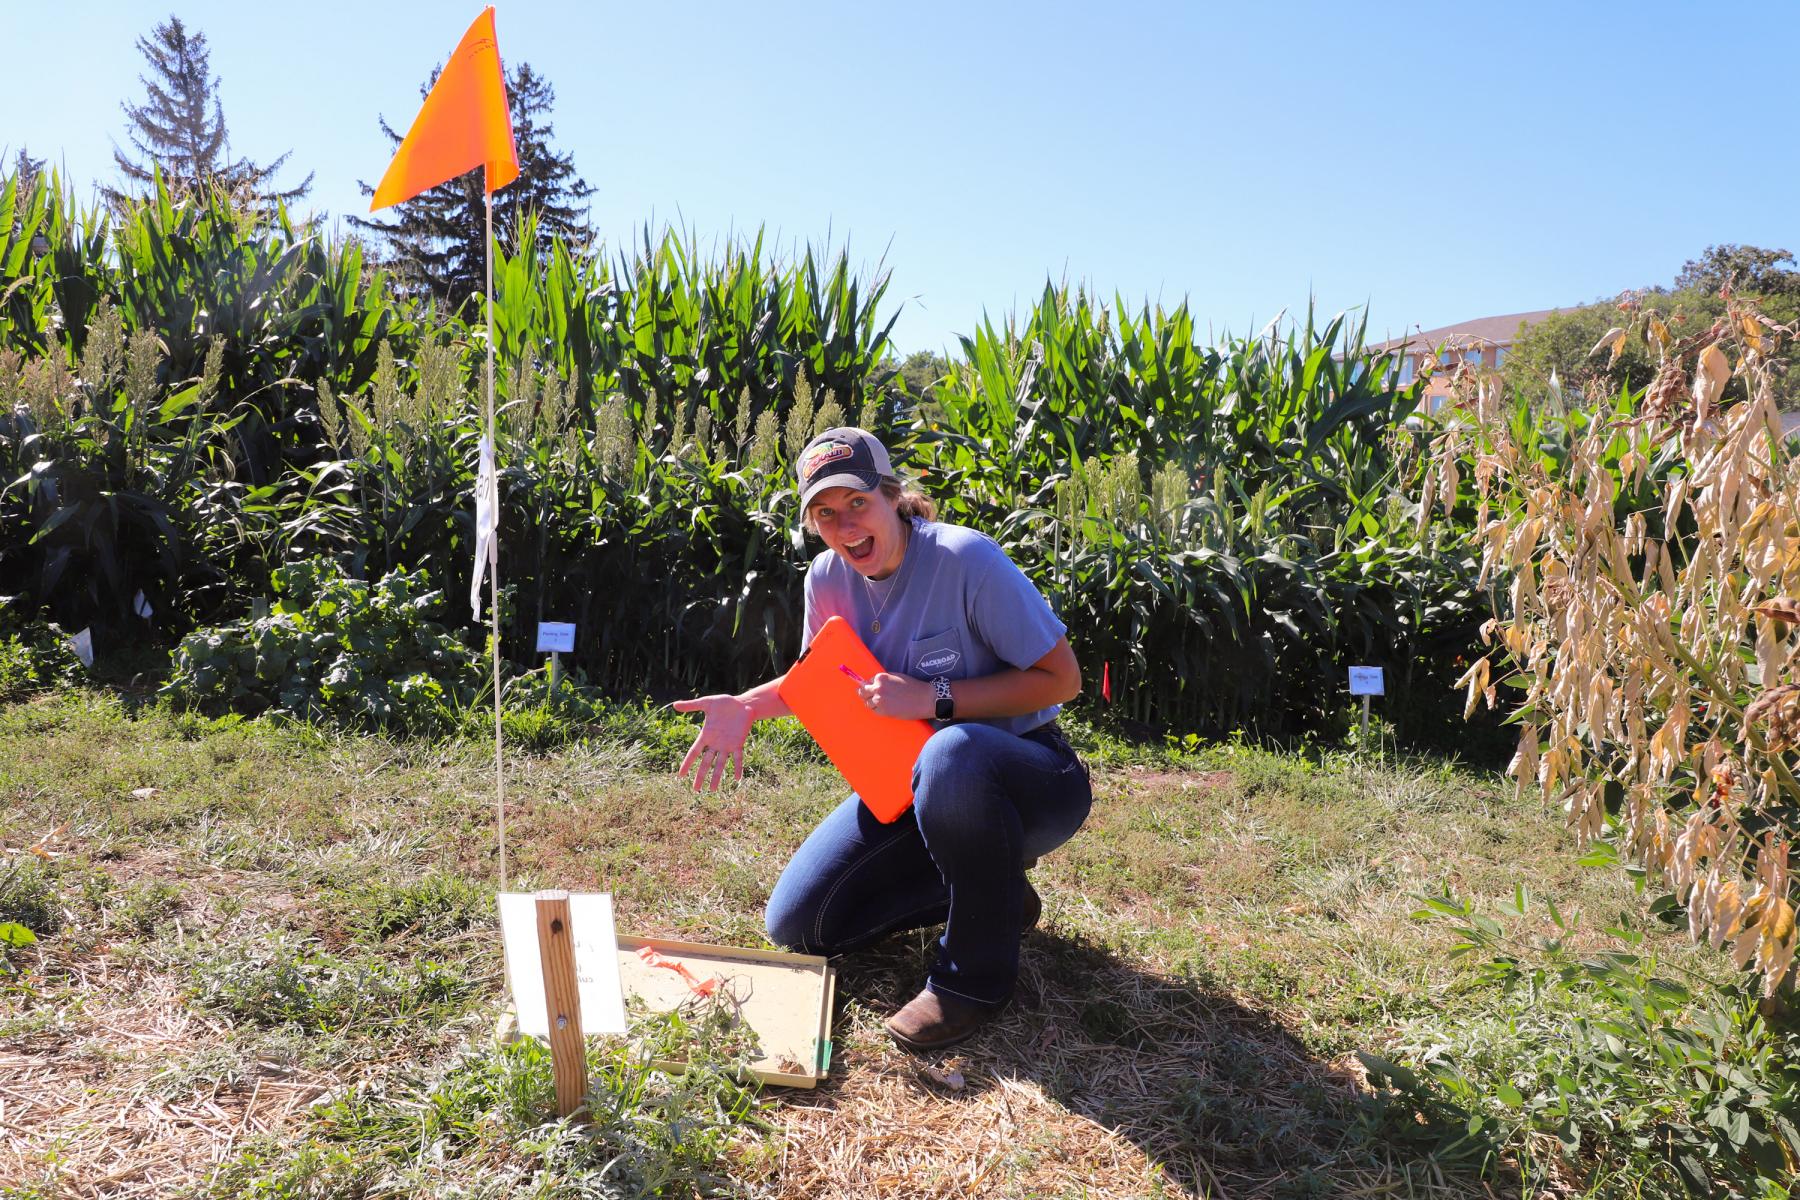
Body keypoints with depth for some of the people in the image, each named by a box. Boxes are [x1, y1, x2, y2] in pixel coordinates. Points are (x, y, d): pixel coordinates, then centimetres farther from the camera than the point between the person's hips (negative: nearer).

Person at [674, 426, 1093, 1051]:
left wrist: (933, 698, -26)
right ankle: (989, 891, 15)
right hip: (907, 783, 7)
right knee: (796, 927, 1)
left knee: (950, 753, -43)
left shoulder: (966, 559, -23)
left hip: (1032, 781, -6)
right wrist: (748, 707, -5)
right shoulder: (827, 578, -5)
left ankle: (977, 972, -18)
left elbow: (1062, 678, -20)